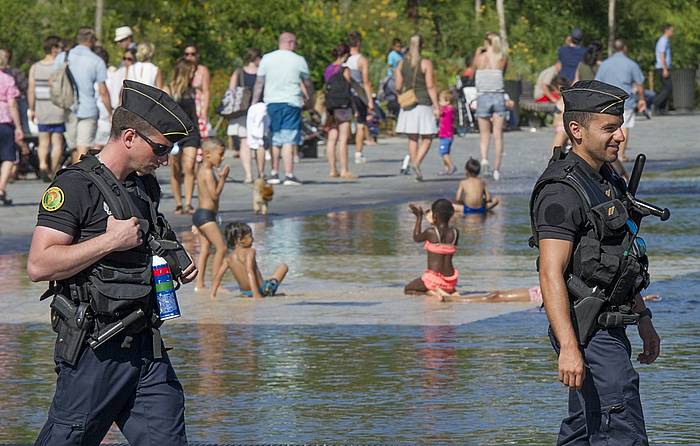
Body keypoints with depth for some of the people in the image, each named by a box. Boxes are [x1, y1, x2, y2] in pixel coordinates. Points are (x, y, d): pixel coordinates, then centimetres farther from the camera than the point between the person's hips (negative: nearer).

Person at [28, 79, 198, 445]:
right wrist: (110, 240, -19)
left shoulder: (147, 187, 16)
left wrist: (176, 266, 11)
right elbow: (39, 265, -19)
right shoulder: (76, 186, -11)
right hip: (94, 348, -8)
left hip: (146, 347, 8)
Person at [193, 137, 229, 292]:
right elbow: (215, 194, -20)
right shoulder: (208, 172, -15)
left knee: (204, 251, 10)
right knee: (221, 247, -10)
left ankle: (199, 284, 9)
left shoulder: (203, 170, 16)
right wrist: (223, 177, -15)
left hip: (200, 214, 11)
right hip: (206, 215, -11)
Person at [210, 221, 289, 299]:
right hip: (261, 289, -7)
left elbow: (217, 278, -1)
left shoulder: (229, 258, 2)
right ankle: (272, 283, -17)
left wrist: (213, 296, 6)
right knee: (283, 266, 6)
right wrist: (255, 293, -35)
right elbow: (249, 272, -28)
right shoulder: (250, 251, -14)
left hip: (245, 293, 7)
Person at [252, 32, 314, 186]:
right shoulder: (299, 60, 1)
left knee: (274, 140, 12)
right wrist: (309, 98, 31)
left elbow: (259, 83, 4)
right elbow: (307, 83, 13)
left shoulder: (267, 59, 4)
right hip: (291, 103, -2)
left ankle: (274, 174, 13)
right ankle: (289, 175, -8)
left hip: (271, 103, 3)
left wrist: (254, 103, 12)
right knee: (289, 141, -4)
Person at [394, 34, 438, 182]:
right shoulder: (426, 63, -8)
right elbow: (430, 86, -12)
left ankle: (416, 171, 9)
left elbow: (398, 87, 5)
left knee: (412, 138, 10)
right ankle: (416, 163, -19)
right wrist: (436, 106, -9)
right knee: (427, 138, 3)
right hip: (424, 103, -4)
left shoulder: (402, 63, 3)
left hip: (408, 105, 4)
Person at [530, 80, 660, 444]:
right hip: (586, 330, -10)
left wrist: (644, 320, 23)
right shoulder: (562, 191, -17)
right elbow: (551, 275, -22)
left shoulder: (606, 181, 15)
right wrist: (569, 348, -28)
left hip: (608, 328, 10)